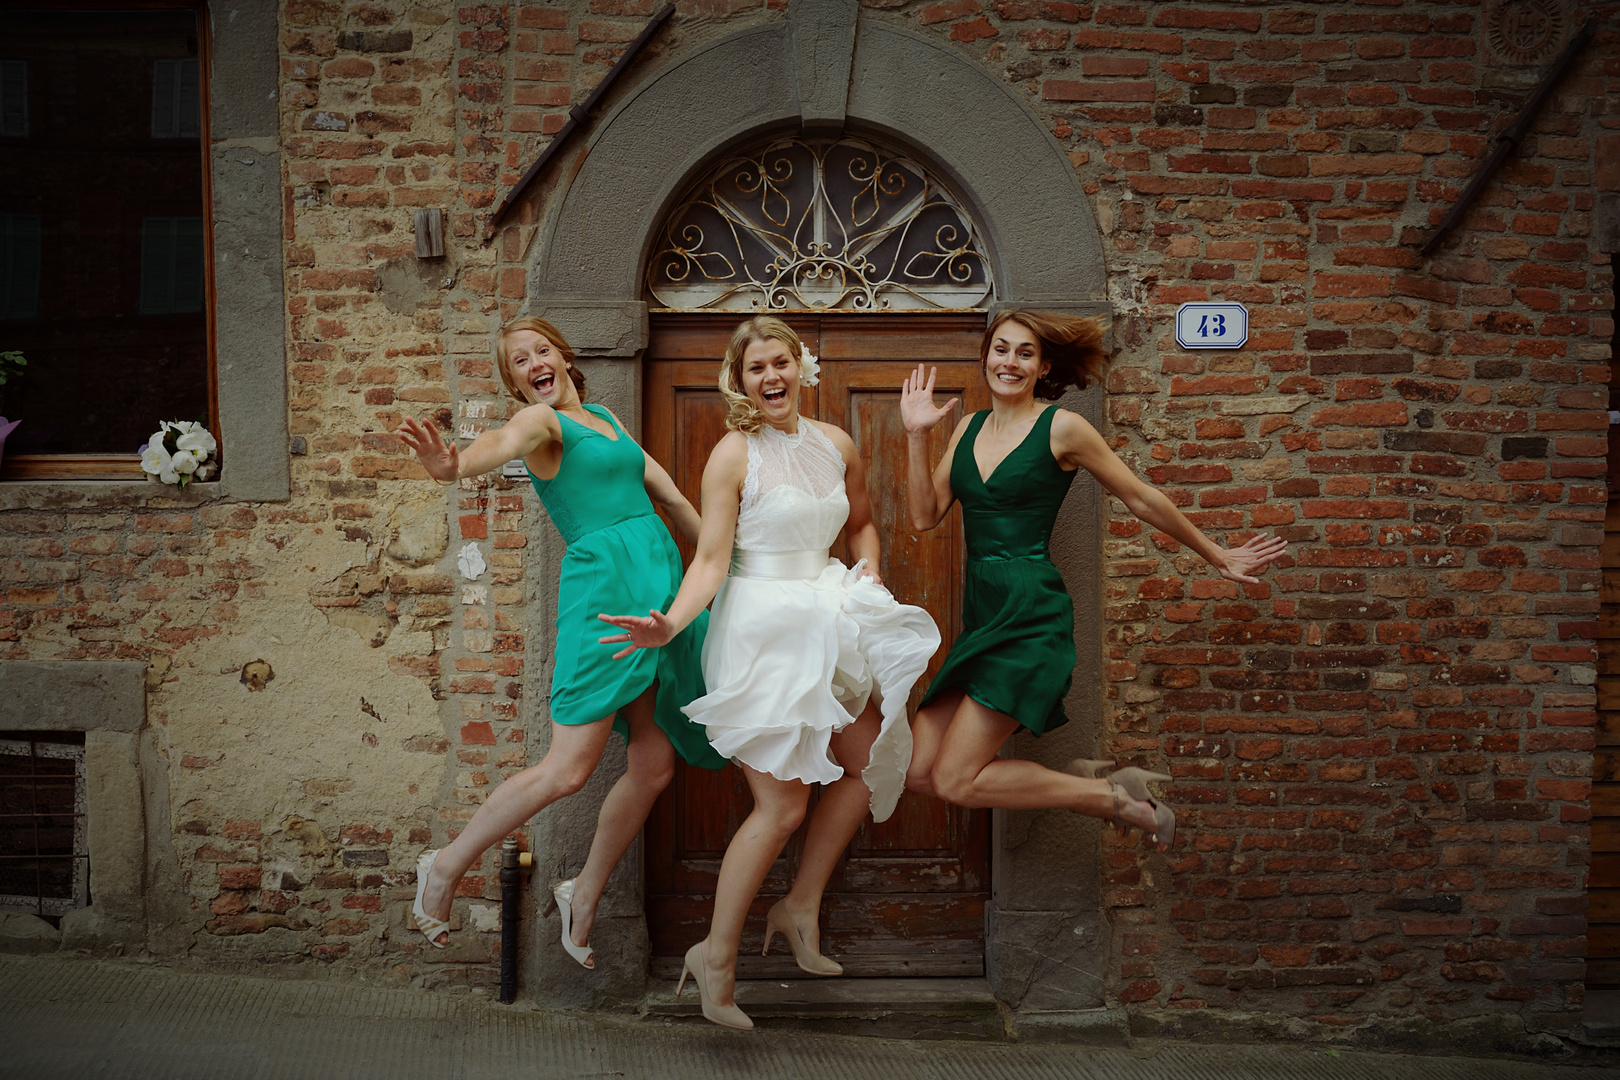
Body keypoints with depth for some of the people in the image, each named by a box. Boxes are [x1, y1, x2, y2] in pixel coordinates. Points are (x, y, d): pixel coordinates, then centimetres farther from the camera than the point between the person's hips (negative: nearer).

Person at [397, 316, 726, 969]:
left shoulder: (607, 420, 21)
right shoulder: (541, 420, -2)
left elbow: (668, 492, 29)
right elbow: (503, 443, -27)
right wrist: (453, 465, -49)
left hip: (660, 583, 8)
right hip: (603, 581, -8)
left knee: (656, 764, 3)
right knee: (568, 769, -13)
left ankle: (584, 898, 19)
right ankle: (445, 868, 5)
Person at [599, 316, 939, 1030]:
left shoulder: (835, 444, 7)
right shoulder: (733, 455, -11)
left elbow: (862, 523, 23)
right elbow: (711, 559, -15)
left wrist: (868, 574, 4)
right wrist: (672, 623, -30)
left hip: (826, 621, 7)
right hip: (763, 632, -7)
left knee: (870, 759, 10)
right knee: (782, 804, -9)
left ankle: (800, 908, 24)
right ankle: (717, 954, 5)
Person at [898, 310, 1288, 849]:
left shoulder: (1061, 428, -4)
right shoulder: (969, 427, 13)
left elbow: (1143, 500, 5)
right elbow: (925, 515, 8)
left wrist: (1218, 556, 13)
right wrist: (916, 435, 0)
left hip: (1031, 616, -7)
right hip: (980, 614, 7)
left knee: (955, 779, -13)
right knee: (919, 770, 0)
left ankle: (1117, 800, 2)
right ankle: (1079, 779, 13)